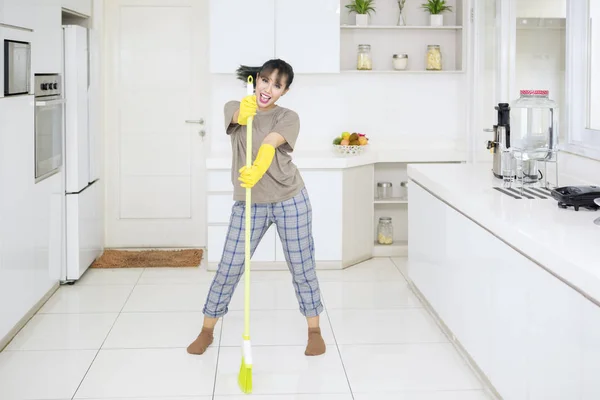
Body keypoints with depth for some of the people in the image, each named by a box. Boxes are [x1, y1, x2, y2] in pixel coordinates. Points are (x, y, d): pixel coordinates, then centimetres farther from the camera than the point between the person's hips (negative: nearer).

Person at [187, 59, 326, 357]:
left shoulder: (288, 117, -4)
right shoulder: (234, 107, 1)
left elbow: (270, 143, -27)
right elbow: (237, 118, -26)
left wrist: (258, 168, -48)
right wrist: (243, 112, -51)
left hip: (290, 201, -1)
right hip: (248, 204, 1)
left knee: (302, 267, 6)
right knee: (228, 268, 3)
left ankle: (314, 330, 22)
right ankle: (207, 330, 19)